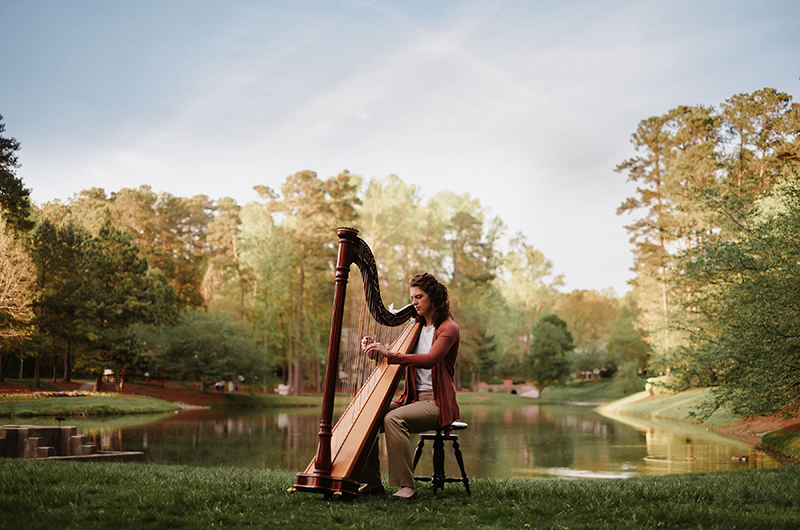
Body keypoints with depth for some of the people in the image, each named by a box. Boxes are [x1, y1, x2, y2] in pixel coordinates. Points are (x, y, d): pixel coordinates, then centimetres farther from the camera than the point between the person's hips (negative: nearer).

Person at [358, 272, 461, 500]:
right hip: (413, 399, 7)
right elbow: (391, 357, 16)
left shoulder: (448, 329, -7)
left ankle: (406, 486, -27)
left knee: (393, 419, -31)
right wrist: (373, 349, -6)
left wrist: (389, 354, -30)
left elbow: (429, 360, -24)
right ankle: (372, 481, -5)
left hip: (437, 402, -7)